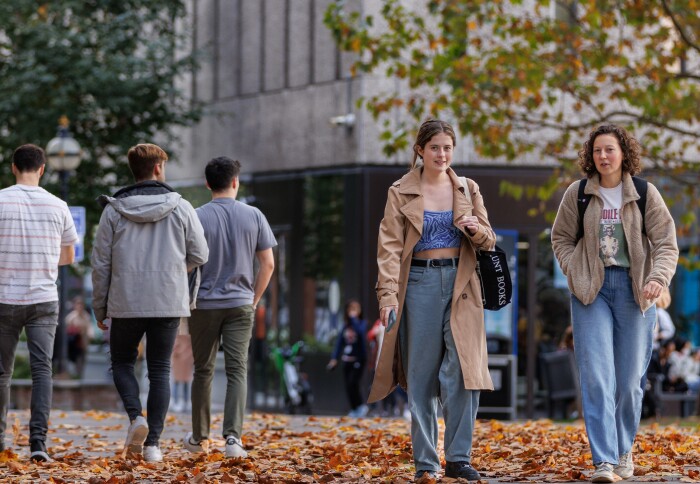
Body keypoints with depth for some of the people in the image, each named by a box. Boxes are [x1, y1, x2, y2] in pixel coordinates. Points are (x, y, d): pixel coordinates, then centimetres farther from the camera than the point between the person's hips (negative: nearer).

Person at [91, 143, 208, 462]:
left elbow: (101, 263, -1)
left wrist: (100, 307, 9)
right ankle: (153, 442, 2)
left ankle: (136, 417, -7)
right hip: (169, 303, 1)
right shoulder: (181, 208, -2)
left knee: (122, 362, 17)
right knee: (159, 370, 8)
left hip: (126, 304, 0)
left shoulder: (113, 211, -2)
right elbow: (199, 255, 2)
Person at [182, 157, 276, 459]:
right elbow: (268, 264, 1)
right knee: (237, 370, -1)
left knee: (203, 371, 12)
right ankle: (233, 436, -17)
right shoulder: (253, 216, 0)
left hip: (204, 305, 0)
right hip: (241, 304, 0)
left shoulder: (197, 217, -6)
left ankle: (199, 438, 23)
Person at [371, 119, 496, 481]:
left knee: (464, 371, -8)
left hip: (461, 284, 2)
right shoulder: (401, 192, 2)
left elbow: (488, 241, 14)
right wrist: (388, 295, -15)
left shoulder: (468, 190, 11)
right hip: (420, 283, -2)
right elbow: (389, 247, -4)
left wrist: (476, 229, -10)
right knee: (421, 375, 1)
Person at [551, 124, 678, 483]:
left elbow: (666, 243, 0)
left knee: (630, 378, 4)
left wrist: (658, 278, -17)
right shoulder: (578, 194, 3)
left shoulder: (645, 194, 1)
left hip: (633, 290, 0)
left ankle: (624, 450, 25)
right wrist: (574, 273, -2)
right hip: (591, 290, 0)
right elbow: (561, 238, 13)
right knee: (596, 375, -11)